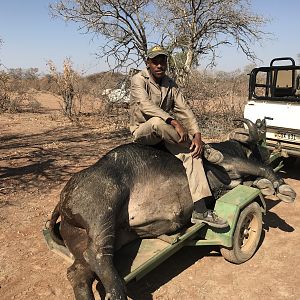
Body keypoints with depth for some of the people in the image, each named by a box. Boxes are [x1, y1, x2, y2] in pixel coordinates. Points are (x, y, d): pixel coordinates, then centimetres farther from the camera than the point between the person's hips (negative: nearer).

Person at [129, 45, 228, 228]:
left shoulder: (171, 84, 7)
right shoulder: (139, 80, -9)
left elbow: (184, 109, -2)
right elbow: (146, 105, -27)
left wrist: (197, 135, -17)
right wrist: (174, 123, -37)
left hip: (165, 134, 5)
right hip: (142, 131, -5)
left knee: (191, 154, -20)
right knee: (157, 122, -38)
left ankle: (200, 211, -22)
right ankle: (204, 149, -20)